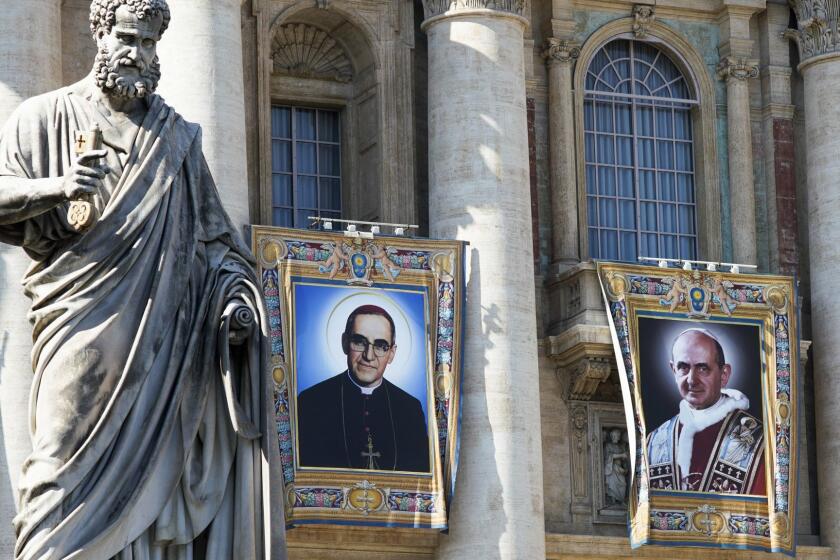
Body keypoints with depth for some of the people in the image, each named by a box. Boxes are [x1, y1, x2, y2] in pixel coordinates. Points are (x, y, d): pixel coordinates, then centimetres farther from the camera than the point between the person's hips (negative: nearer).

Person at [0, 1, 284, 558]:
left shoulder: (176, 137, 20)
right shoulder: (48, 116, 10)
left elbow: (212, 233, 20)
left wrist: (235, 292, 3)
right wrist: (54, 188, -15)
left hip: (162, 328, 3)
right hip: (85, 320, -3)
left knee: (154, 459, -5)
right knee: (69, 457, -13)